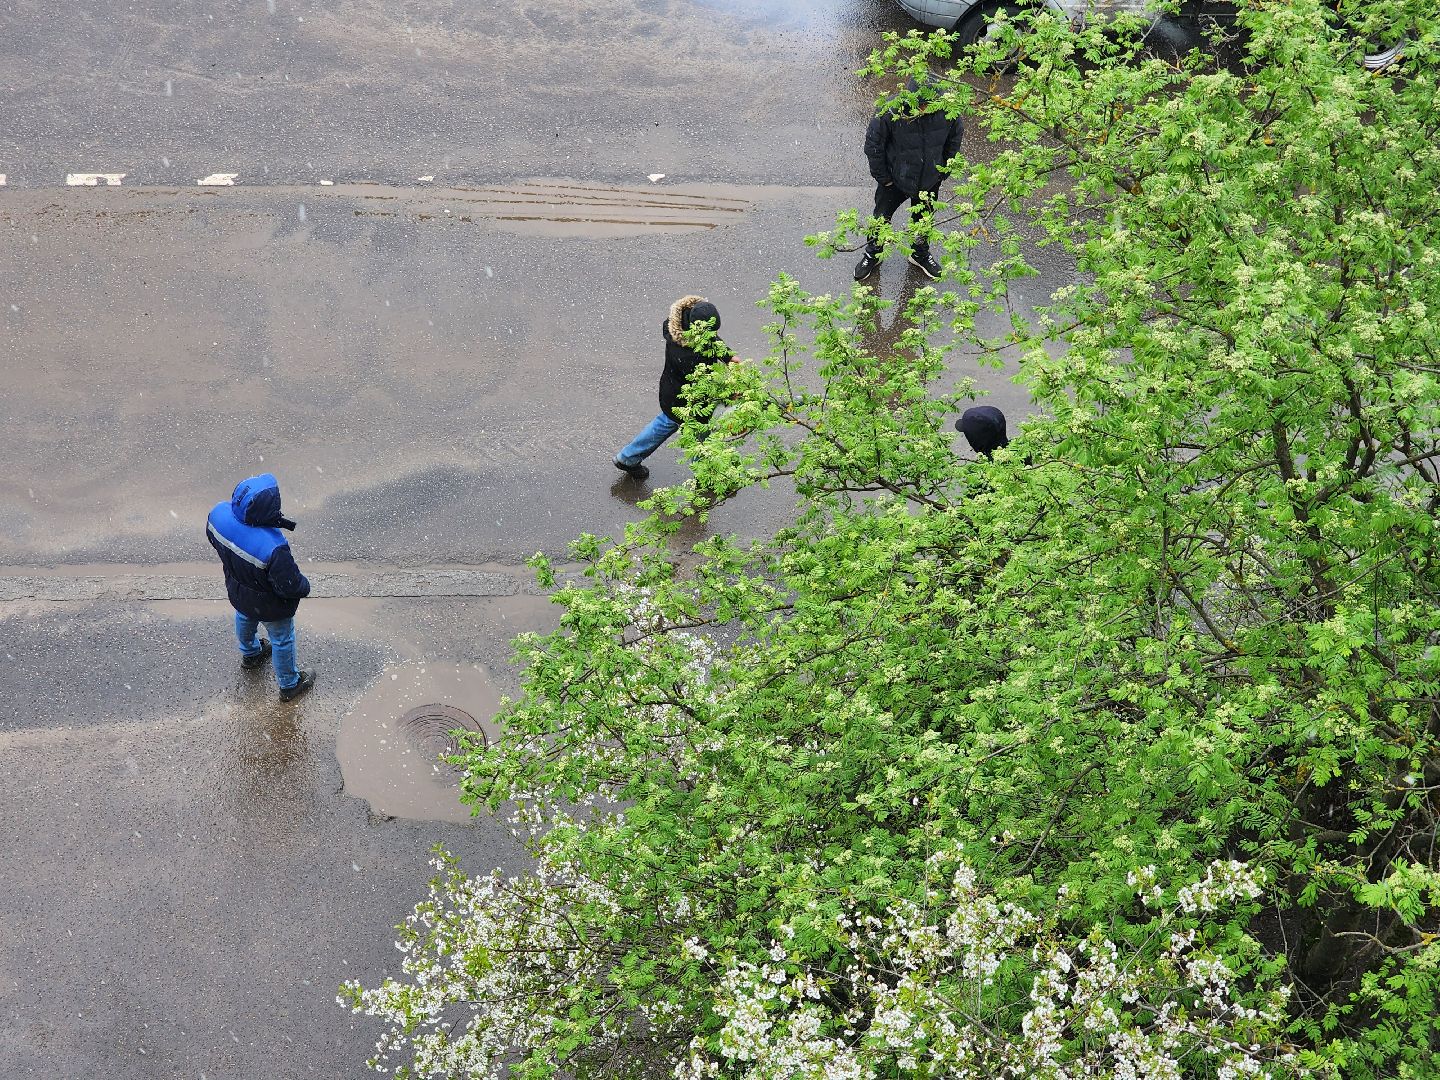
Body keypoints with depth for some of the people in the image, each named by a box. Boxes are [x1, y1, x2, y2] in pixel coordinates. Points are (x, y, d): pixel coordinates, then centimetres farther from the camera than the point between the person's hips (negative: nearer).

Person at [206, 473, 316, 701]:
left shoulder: (219, 514, -31)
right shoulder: (273, 547, -48)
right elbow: (290, 585, -31)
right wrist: (304, 587, -9)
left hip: (237, 591, 5)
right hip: (269, 606, -5)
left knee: (245, 620, 38)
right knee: (282, 639, 25)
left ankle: (249, 654, 70)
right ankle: (289, 685, 51)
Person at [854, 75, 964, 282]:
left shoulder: (947, 110, -25)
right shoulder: (889, 112, -33)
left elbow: (954, 139, -2)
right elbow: (873, 144, -16)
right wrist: (882, 176, -9)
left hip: (930, 180, 2)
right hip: (894, 179, -2)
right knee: (881, 217, 18)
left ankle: (920, 254, 50)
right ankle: (873, 253, 43)